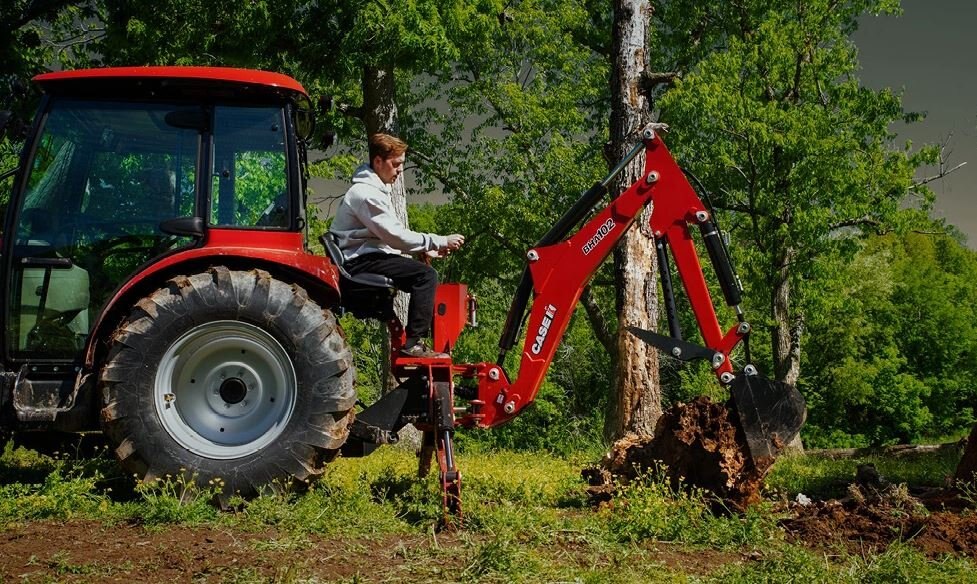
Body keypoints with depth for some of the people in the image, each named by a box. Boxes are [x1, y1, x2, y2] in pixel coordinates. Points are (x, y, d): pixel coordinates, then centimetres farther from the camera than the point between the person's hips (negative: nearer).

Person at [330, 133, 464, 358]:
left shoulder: (375, 189, 18)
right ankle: (414, 344, -22)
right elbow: (396, 236, -20)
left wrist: (427, 249, 4)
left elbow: (391, 235, 18)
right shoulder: (365, 193, -17)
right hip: (360, 262, -11)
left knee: (425, 274, 11)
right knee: (425, 275, -22)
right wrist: (440, 241, -16)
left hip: (369, 257, 11)